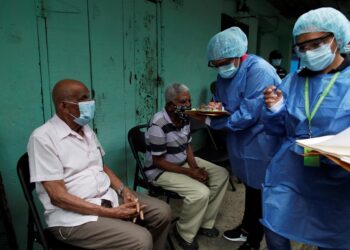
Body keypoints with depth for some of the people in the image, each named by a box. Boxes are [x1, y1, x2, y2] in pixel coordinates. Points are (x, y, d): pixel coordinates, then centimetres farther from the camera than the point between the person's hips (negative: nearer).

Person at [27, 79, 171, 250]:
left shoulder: (86, 130, 9)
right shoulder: (43, 138, -16)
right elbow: (58, 196, -20)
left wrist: (124, 191, -4)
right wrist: (111, 213, -23)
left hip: (107, 197, 8)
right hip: (72, 215, -7)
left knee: (162, 212, 0)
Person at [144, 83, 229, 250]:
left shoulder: (184, 118, -1)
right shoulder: (158, 126, -26)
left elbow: (187, 146, 7)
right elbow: (158, 162, -22)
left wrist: (196, 167, -10)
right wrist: (189, 172, -23)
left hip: (183, 161, 9)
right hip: (160, 170, -9)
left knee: (221, 174, 2)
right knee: (201, 193, -27)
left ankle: (205, 223, 14)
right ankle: (184, 233, 1)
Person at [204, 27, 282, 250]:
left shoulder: (259, 71, -25)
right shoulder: (225, 73, 2)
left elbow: (248, 115, -30)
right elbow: (222, 103, 11)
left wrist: (212, 122, -23)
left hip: (261, 142, -8)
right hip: (242, 140, 8)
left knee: (260, 190, 8)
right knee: (250, 186, 23)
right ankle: (247, 227, 43)